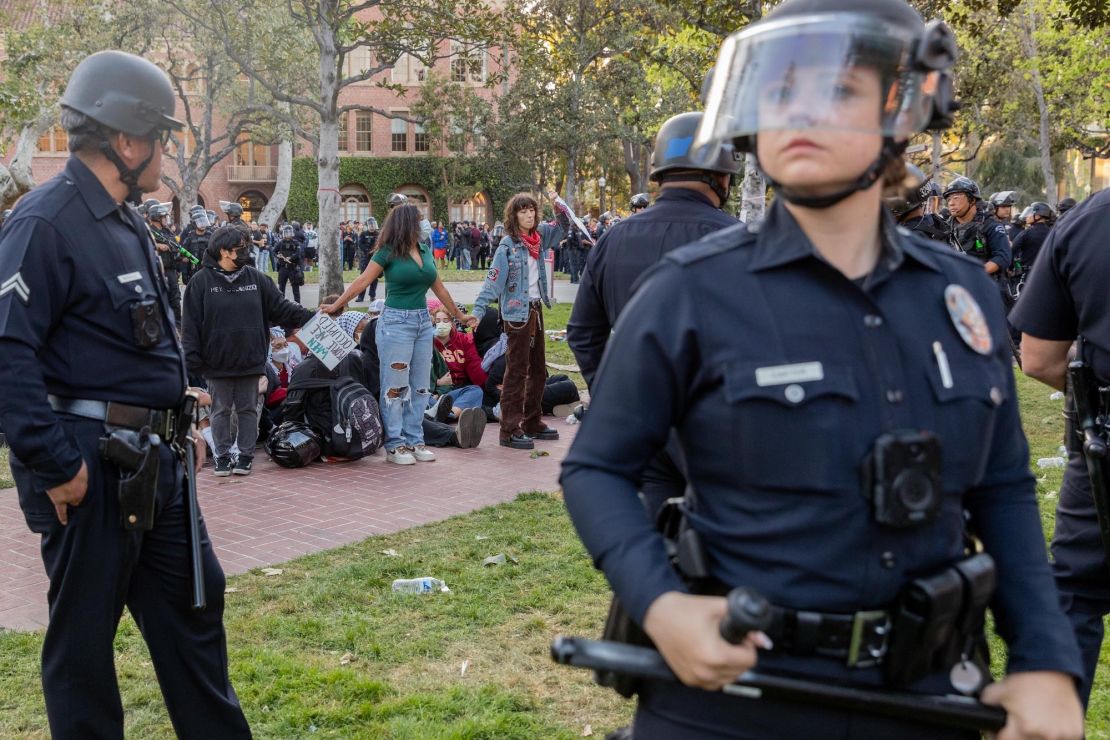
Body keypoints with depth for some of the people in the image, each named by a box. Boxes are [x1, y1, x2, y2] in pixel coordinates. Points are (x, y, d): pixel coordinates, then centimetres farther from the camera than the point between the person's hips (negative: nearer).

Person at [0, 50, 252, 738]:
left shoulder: (128, 223, 14)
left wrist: (179, 421, 19)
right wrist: (56, 464, -23)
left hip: (155, 460, 10)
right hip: (91, 466, -10)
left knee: (195, 601, 18)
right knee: (84, 631, 5)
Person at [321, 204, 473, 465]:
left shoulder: (425, 250, 11)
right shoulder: (389, 253, -6)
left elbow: (438, 286, 19)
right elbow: (362, 282, -6)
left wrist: (457, 313, 24)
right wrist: (336, 306, -10)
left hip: (423, 321, 6)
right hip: (396, 321, -6)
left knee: (420, 385, 8)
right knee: (395, 386, -2)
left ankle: (414, 440, 15)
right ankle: (395, 445, 3)